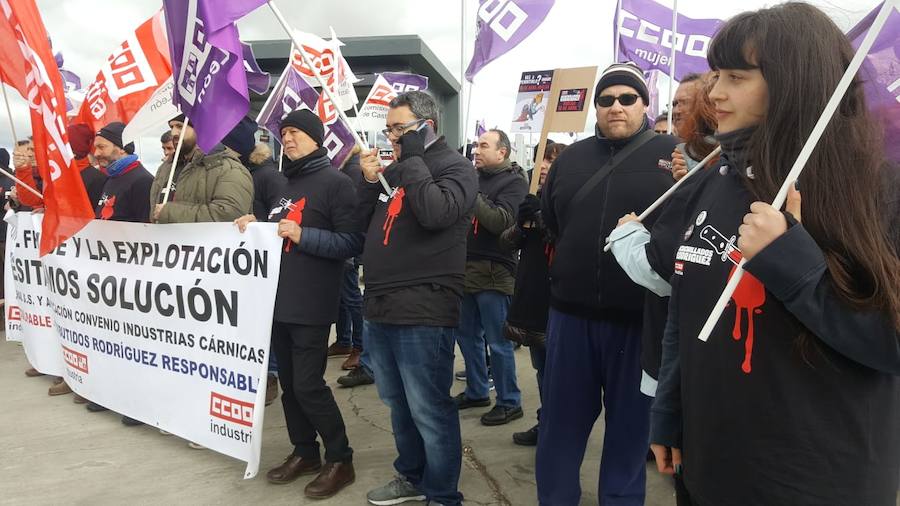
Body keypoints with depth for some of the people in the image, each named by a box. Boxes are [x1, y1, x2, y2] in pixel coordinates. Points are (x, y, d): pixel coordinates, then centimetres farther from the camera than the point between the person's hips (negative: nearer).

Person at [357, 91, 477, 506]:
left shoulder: (455, 166, -4)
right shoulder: (396, 169, 17)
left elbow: (436, 213, -23)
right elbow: (363, 222, 19)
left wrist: (412, 159, -14)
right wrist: (369, 181, 3)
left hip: (421, 313, -8)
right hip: (380, 308, 8)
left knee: (429, 411, 0)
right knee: (398, 405, 19)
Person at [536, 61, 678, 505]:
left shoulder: (673, 154, 0)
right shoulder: (571, 157, 10)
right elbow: (547, 221, 20)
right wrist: (574, 258, 11)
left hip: (640, 316, -3)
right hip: (571, 311, 3)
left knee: (631, 422, 13)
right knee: (561, 420, 13)